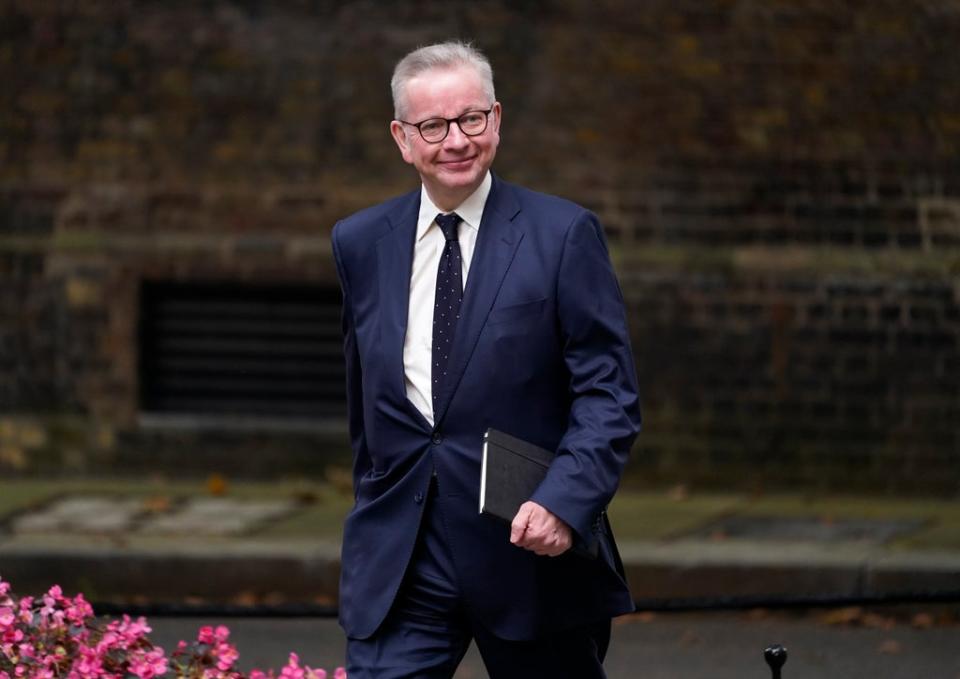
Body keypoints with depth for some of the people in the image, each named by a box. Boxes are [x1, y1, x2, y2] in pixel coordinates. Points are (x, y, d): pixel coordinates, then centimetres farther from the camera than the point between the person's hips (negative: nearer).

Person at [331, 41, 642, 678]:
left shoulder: (564, 235, -3)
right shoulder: (360, 243, 8)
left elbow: (609, 395, -7)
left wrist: (563, 502, -21)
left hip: (531, 548, -2)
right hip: (397, 560, 2)